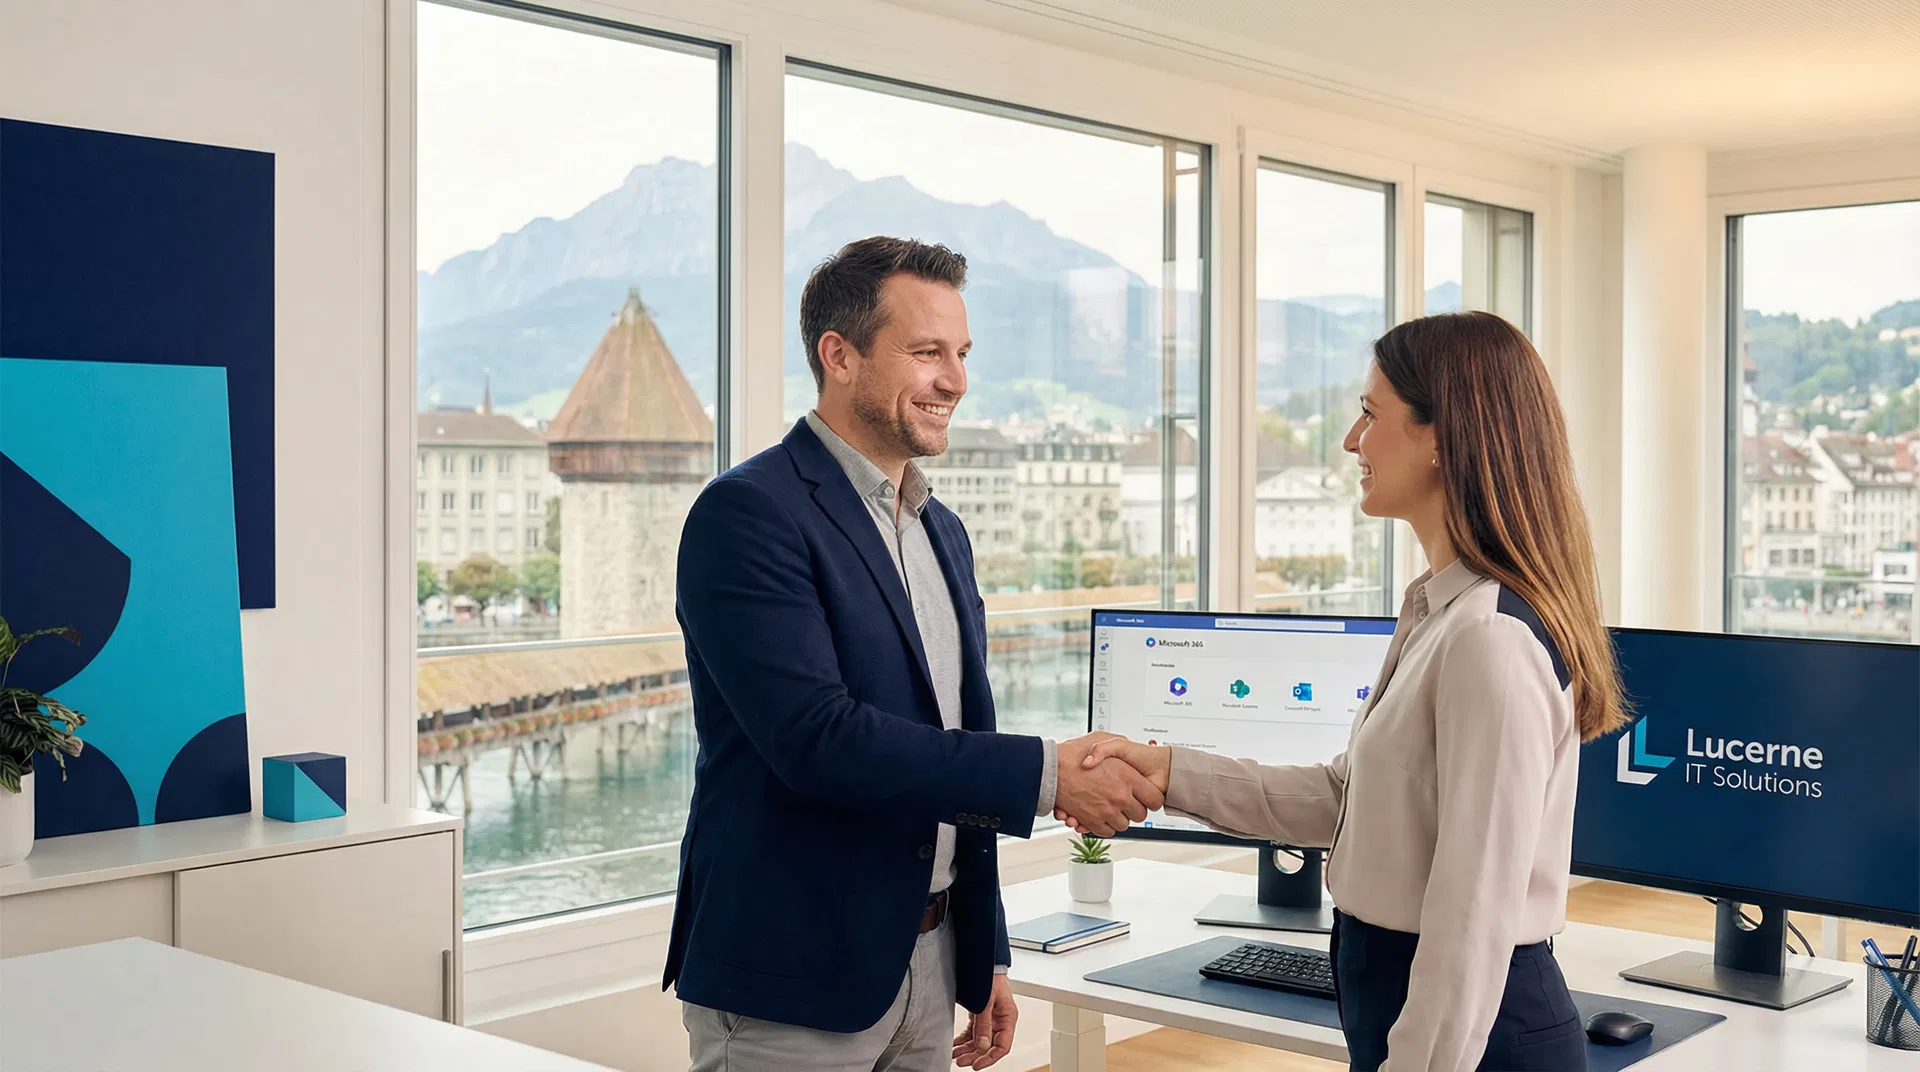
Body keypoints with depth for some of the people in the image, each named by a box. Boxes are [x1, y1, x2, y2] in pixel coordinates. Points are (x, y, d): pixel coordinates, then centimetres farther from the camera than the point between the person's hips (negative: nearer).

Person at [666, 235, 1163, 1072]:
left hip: (926, 964, 7)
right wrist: (1045, 775, -24)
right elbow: (815, 735, -24)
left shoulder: (942, 531, 13)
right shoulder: (748, 514, -13)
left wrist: (987, 958, 17)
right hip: (789, 983, -7)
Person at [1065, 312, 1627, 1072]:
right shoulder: (1438, 612, 8)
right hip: (1404, 994, 9)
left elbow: (1474, 918, -24)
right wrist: (1171, 773, 6)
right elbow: (1345, 796, 12)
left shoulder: (1491, 639, -23)